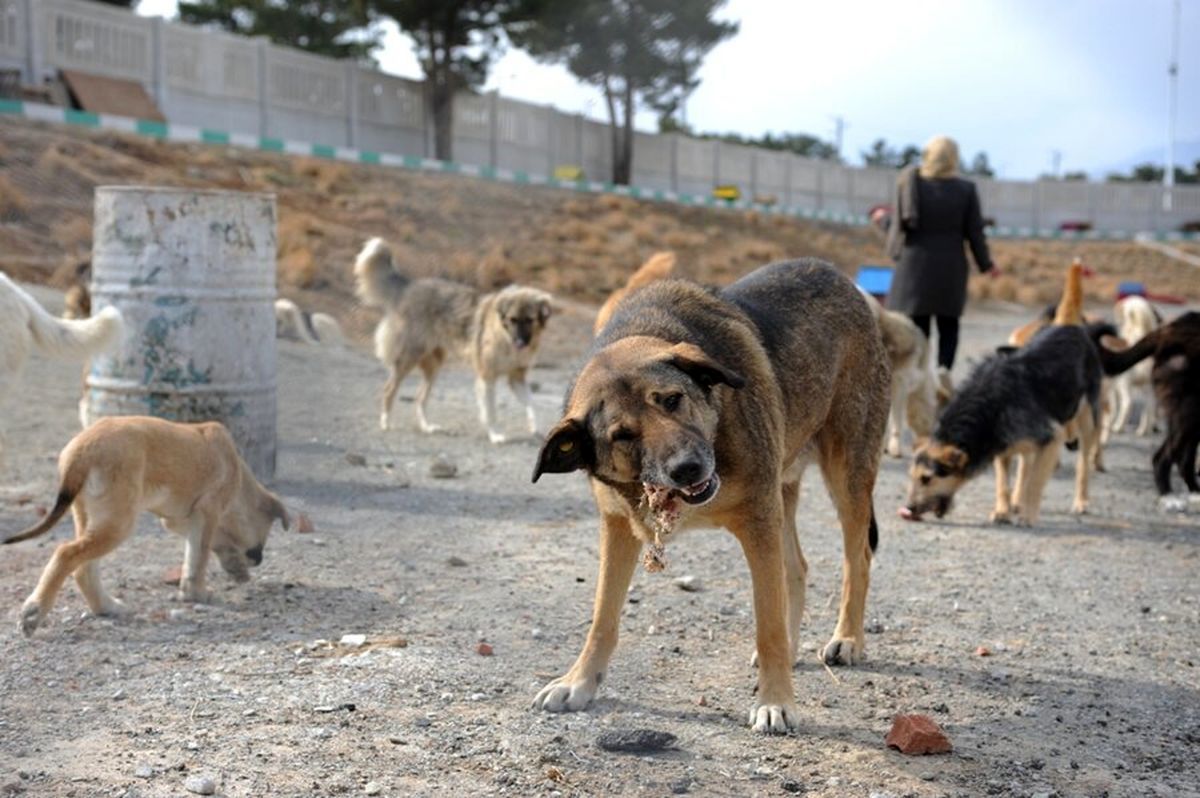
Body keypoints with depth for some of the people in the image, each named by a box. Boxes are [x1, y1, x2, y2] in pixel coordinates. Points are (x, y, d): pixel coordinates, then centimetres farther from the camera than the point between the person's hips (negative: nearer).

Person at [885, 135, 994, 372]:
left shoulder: (908, 182, -6)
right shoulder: (965, 189, -5)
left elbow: (899, 222, -4)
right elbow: (974, 231, -1)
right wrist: (985, 264, 11)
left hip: (914, 264, 0)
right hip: (951, 266, 0)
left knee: (916, 322, 6)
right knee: (948, 322, 12)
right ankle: (944, 366, -5)